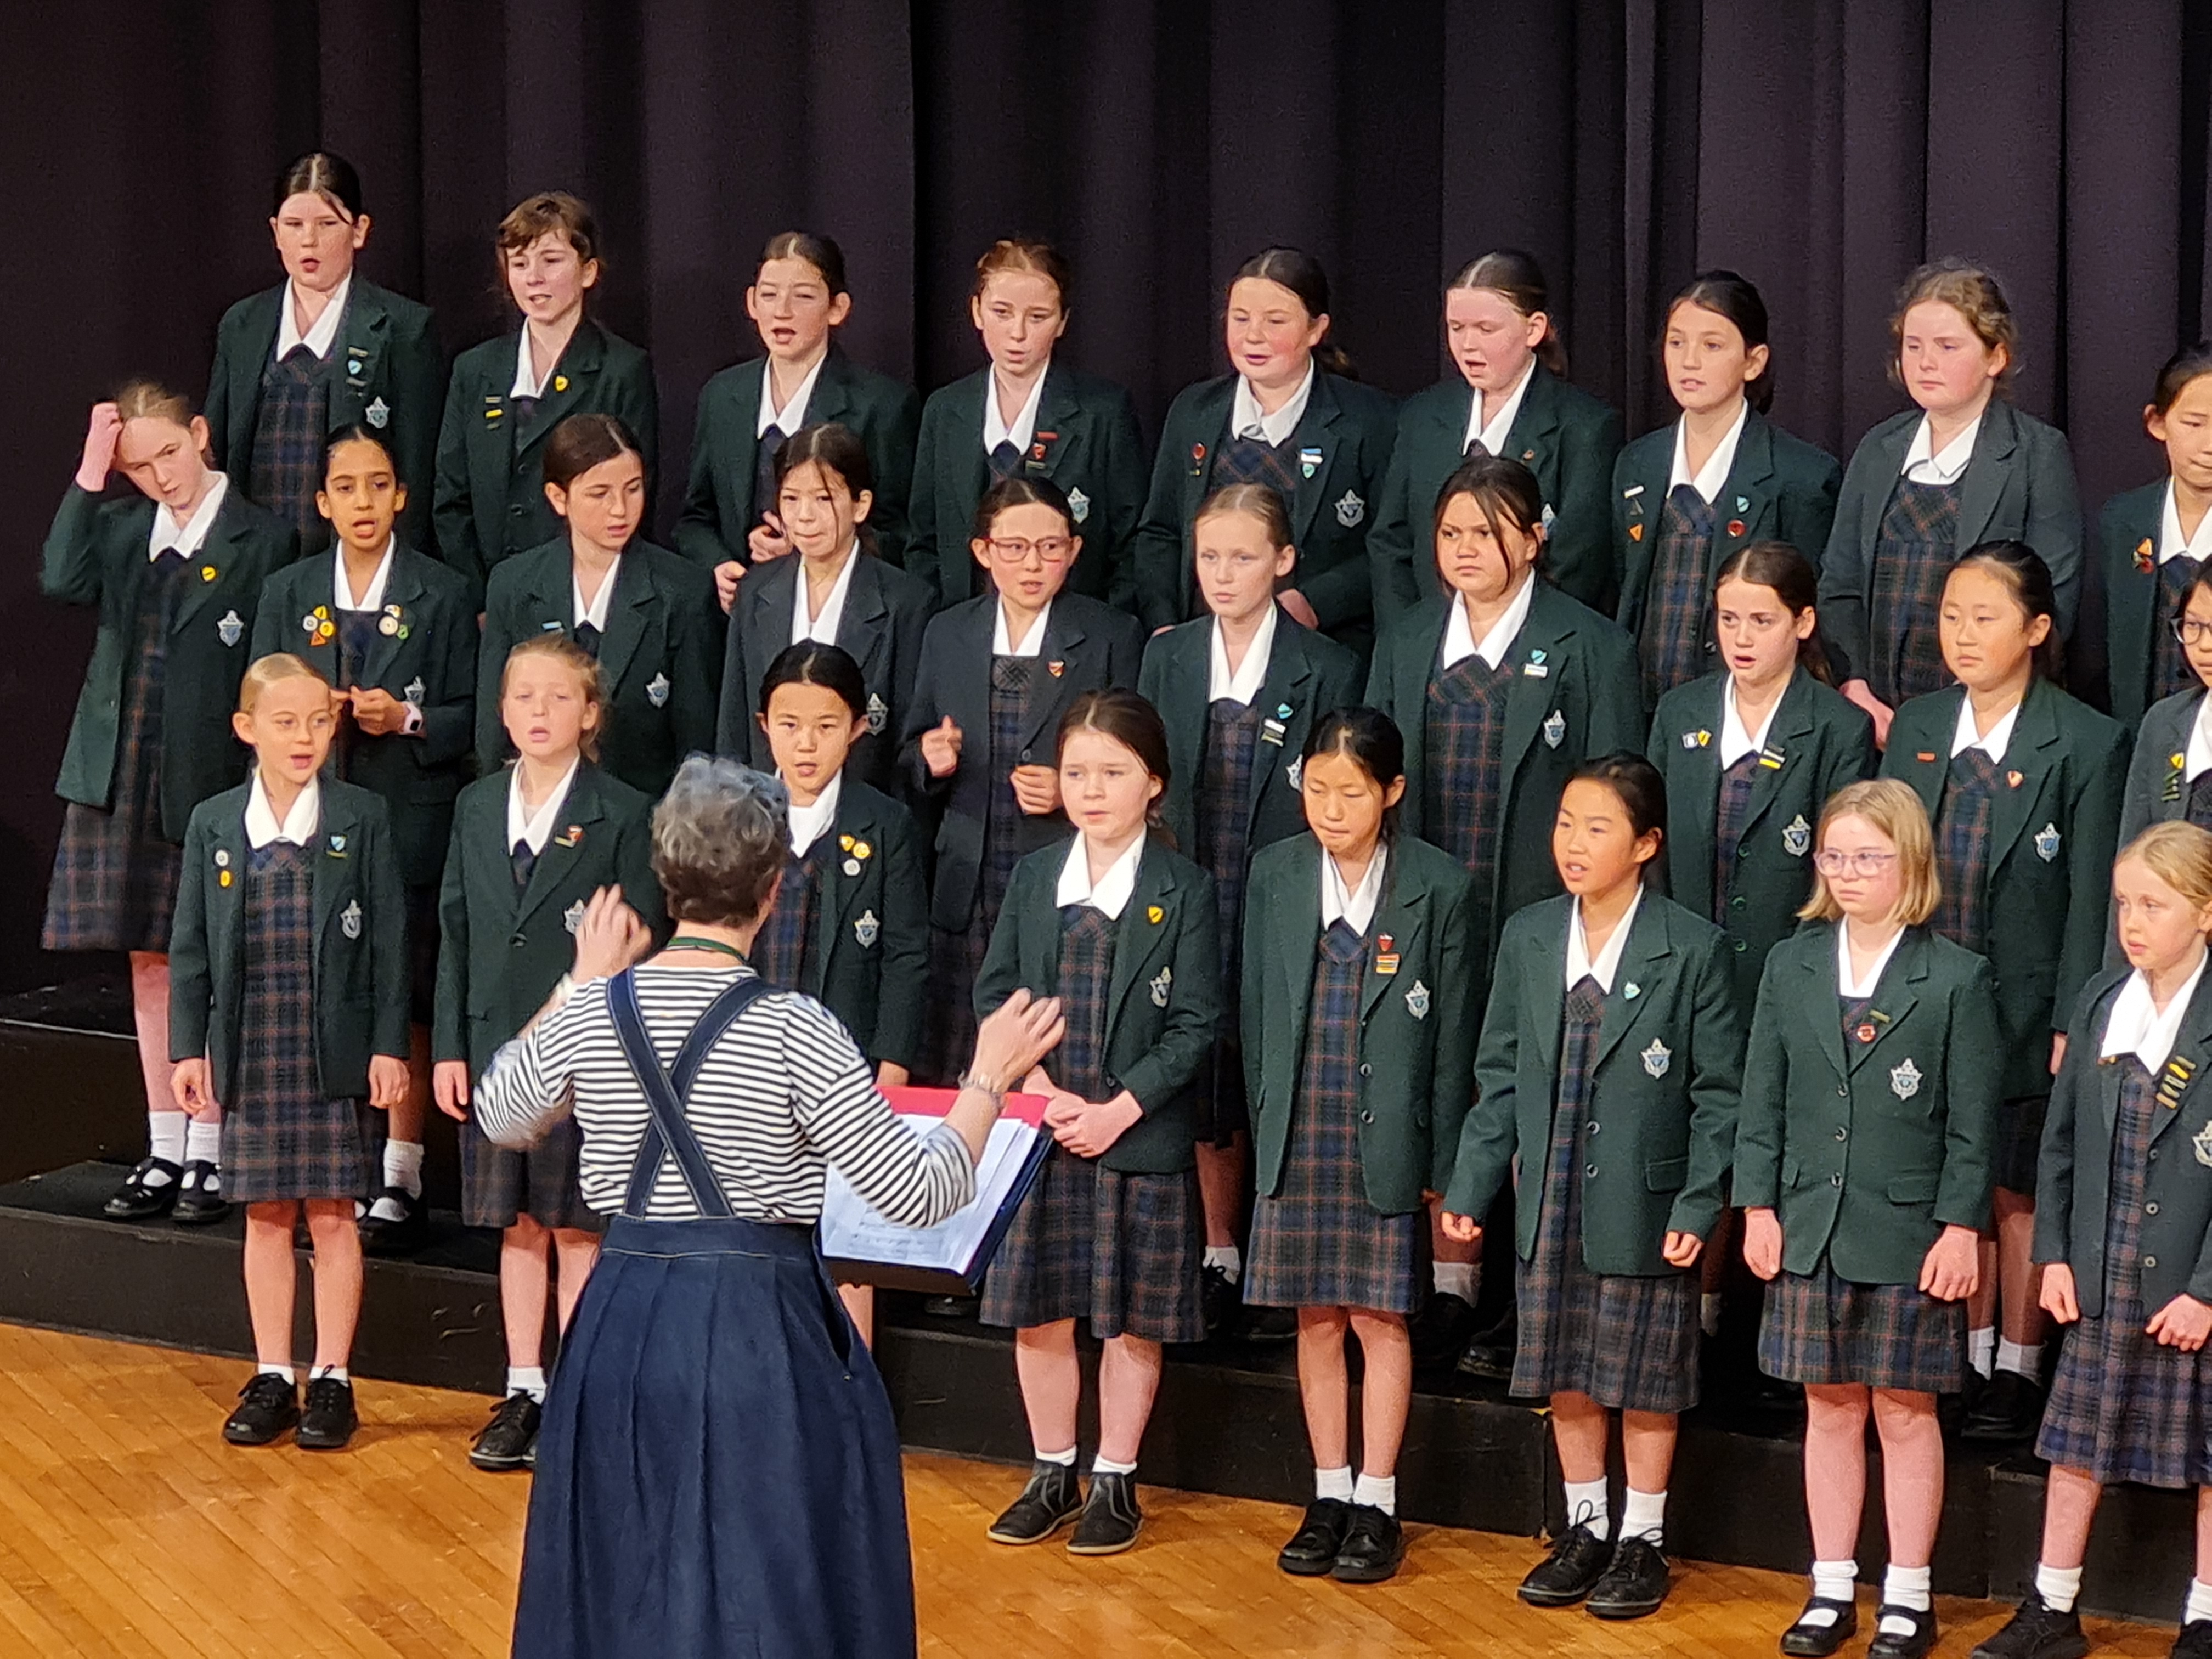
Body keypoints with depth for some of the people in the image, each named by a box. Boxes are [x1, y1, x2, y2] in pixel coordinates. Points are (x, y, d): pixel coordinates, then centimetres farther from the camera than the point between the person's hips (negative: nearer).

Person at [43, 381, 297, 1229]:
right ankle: (164, 1153, 18)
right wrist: (89, 475, -10)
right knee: (150, 967, 11)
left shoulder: (263, 539, -5)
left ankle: (208, 1157, 10)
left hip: (213, 779, -5)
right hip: (125, 778, 5)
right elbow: (62, 581, -11)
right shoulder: (118, 529, 9)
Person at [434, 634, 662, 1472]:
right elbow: (455, 932, 10)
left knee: (577, 1229, 2)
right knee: (517, 1225, 11)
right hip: (496, 1048, 4)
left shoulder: (623, 815, -5)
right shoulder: (477, 807, 9)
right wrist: (450, 1046, 4)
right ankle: (524, 1392, 20)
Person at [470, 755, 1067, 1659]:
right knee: (770, 1583, 8)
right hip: (762, 1330, -4)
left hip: (623, 1327, 5)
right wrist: (988, 1078, 1)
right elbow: (919, 1193, -14)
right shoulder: (793, 1028, -15)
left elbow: (500, 1118, 19)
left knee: (624, 1579, 18)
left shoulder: (590, 1013, -3)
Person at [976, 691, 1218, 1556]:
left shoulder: (1184, 890, -4)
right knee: (1038, 1313, 8)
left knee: (1132, 1320, 5)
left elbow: (1195, 1026, -7)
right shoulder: (1033, 879, 6)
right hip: (1038, 1133, 3)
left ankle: (1116, 1481, 17)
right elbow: (994, 995, 4)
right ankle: (1052, 1474, 22)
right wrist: (1044, 1093, -10)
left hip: (1141, 1137, -3)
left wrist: (1117, 1112, -15)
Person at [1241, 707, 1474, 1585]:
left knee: (1380, 1317, 2)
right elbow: (1257, 1011, 8)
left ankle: (1376, 1504, 11)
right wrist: (1264, 1125, 5)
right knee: (1316, 1316, 8)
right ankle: (1329, 1496, 18)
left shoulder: (1438, 885, -5)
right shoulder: (1276, 874, 3)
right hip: (1298, 1135, 3)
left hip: (1388, 1139, -3)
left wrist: (1441, 1158, -3)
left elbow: (1452, 1030, -2)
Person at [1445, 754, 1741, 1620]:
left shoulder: (1693, 949, -9)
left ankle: (1643, 1539, 20)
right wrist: (1470, 1186, 4)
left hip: (1645, 1205, -4)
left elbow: (1719, 1094, -7)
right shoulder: (1527, 938, 3)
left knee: (1645, 1377, 6)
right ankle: (1585, 1528, 27)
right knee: (1565, 1371, 12)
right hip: (1551, 1202, 4)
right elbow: (1499, 1075, 8)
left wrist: (1699, 1206, -13)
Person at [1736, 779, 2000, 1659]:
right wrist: (1758, 1207, 2)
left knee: (1905, 1413, 4)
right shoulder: (1792, 965, 5)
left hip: (1908, 1236, -3)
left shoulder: (1956, 978, -5)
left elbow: (1973, 1120, -4)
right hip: (1811, 1228, 3)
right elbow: (1763, 1099, 7)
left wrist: (1961, 1226, -9)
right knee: (1830, 1408, 10)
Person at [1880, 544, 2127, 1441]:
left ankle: (2018, 1369, 18)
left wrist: (2072, 1024, -11)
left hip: (2026, 1007, -4)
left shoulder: (2087, 744, -9)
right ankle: (1968, 1356, 24)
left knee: (2018, 1192, 5)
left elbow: (2090, 898, -8)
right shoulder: (1915, 727, 5)